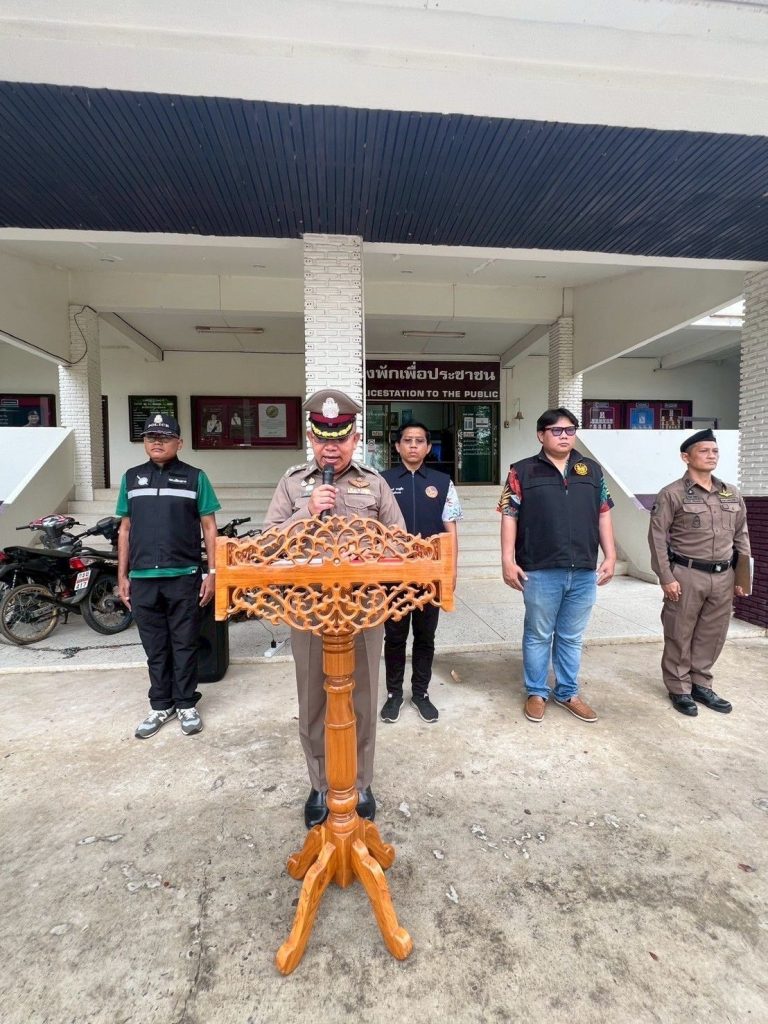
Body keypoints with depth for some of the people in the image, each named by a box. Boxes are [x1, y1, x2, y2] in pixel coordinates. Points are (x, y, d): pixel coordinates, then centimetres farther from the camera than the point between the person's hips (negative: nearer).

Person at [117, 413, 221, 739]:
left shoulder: (195, 478, 1)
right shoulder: (131, 478, 10)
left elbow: (209, 528, 1)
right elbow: (125, 529, 13)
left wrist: (212, 572, -5)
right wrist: (122, 575, 10)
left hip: (184, 576, -3)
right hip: (143, 579, 3)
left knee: (185, 644, 8)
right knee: (155, 647, 13)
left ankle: (186, 704, 23)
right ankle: (161, 706, 27)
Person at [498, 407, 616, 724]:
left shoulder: (592, 470, 9)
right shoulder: (522, 472, -2)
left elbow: (603, 515, 12)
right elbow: (510, 517, -5)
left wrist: (610, 556, 7)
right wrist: (508, 561, -10)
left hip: (584, 571, 4)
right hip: (541, 571, -3)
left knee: (572, 638, 16)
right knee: (538, 635, 11)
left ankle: (568, 693, 33)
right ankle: (536, 693, 28)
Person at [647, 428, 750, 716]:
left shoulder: (732, 494, 11)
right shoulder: (671, 494, -7)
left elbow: (741, 536, 16)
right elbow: (657, 537, -9)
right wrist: (666, 578, -13)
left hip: (723, 577, 5)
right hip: (686, 575, -5)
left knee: (713, 634, 13)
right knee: (680, 635, 5)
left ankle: (701, 684, 30)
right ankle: (679, 689, 20)